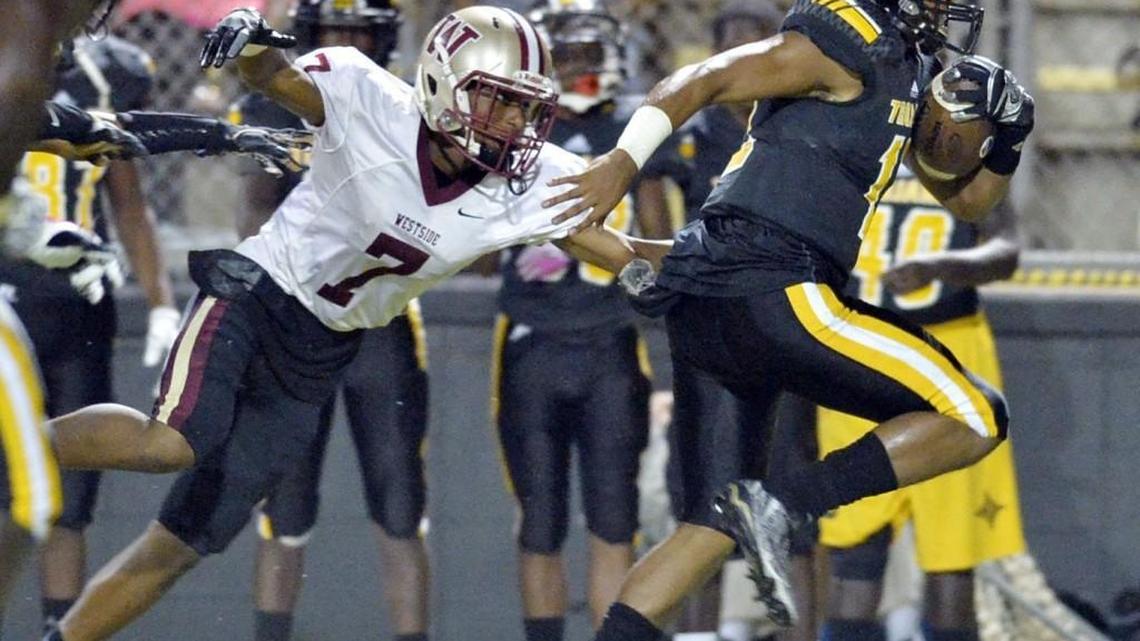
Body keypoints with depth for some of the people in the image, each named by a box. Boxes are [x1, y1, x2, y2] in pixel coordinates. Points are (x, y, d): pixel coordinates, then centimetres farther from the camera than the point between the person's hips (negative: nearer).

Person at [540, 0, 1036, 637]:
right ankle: (779, 506, -16)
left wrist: (1006, 140, 11)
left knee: (714, 523, 14)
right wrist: (623, 163, -19)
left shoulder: (909, 70, 23)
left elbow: (967, 201, 30)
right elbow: (702, 80, -10)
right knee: (975, 417, -6)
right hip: (772, 296, -10)